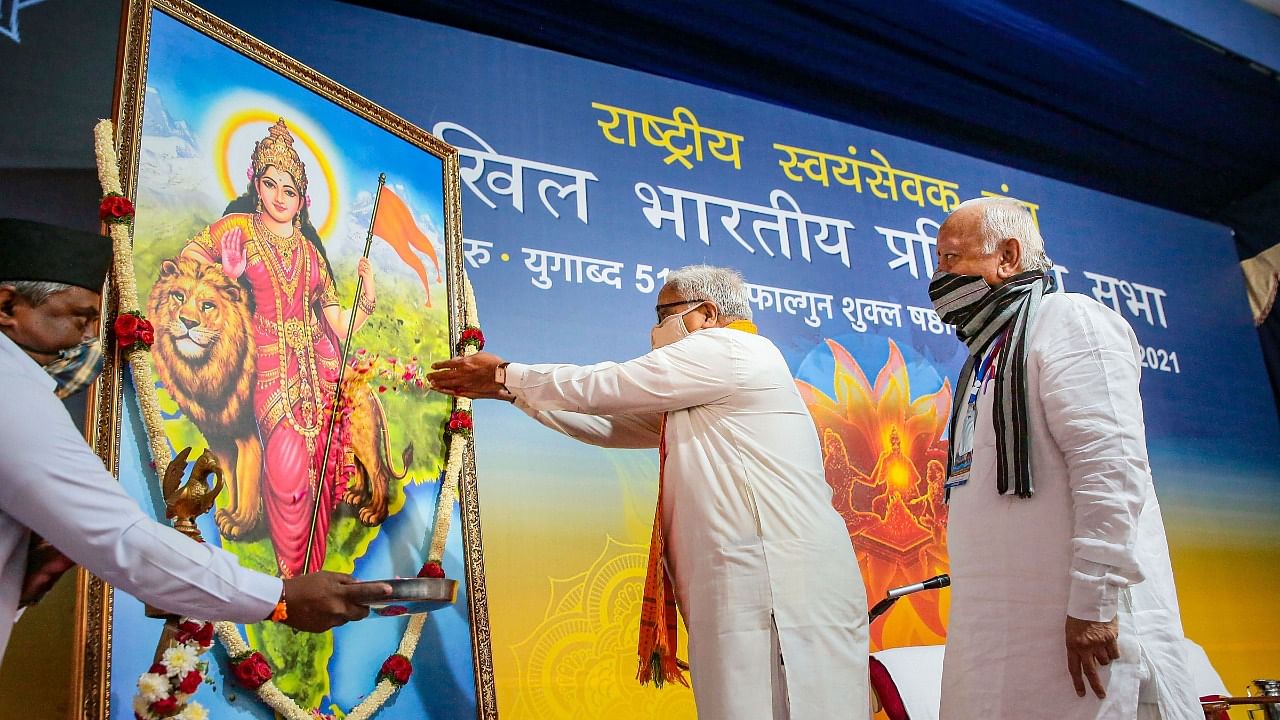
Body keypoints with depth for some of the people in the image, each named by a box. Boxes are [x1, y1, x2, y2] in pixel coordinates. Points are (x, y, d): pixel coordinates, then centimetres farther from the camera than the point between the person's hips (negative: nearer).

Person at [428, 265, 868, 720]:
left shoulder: (726, 349, -3)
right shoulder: (695, 400, 27)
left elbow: (605, 388, -3)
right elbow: (610, 420, 26)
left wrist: (506, 374, 9)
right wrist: (513, 391, 23)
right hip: (755, 588, 10)